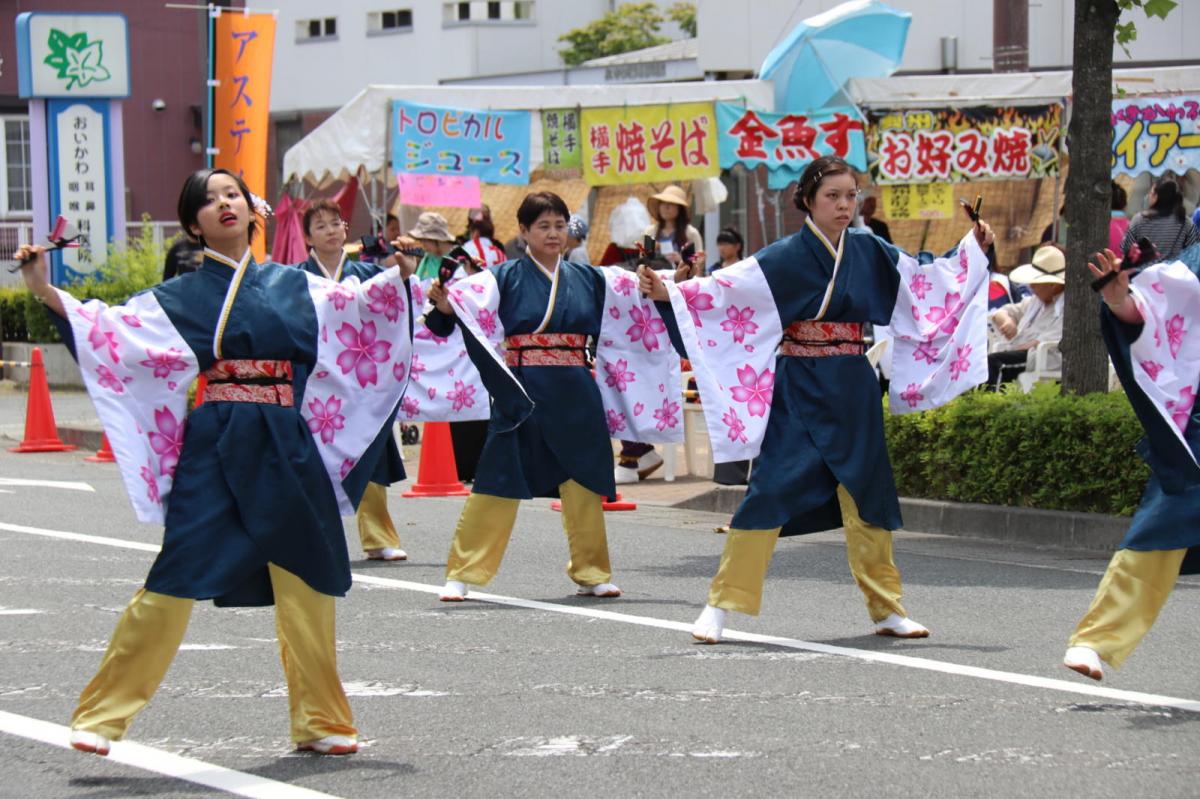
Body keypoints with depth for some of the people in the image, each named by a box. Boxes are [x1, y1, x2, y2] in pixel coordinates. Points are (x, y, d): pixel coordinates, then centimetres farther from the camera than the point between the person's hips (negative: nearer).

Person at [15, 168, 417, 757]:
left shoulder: (292, 285, 15)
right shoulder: (181, 297, 6)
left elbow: (353, 309, 10)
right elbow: (110, 329, -3)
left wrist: (398, 276, -6)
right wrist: (45, 293, -15)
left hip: (287, 449, 3)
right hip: (214, 449, -3)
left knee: (306, 581, 6)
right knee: (175, 580, -10)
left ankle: (320, 721, 19)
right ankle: (101, 715, -6)